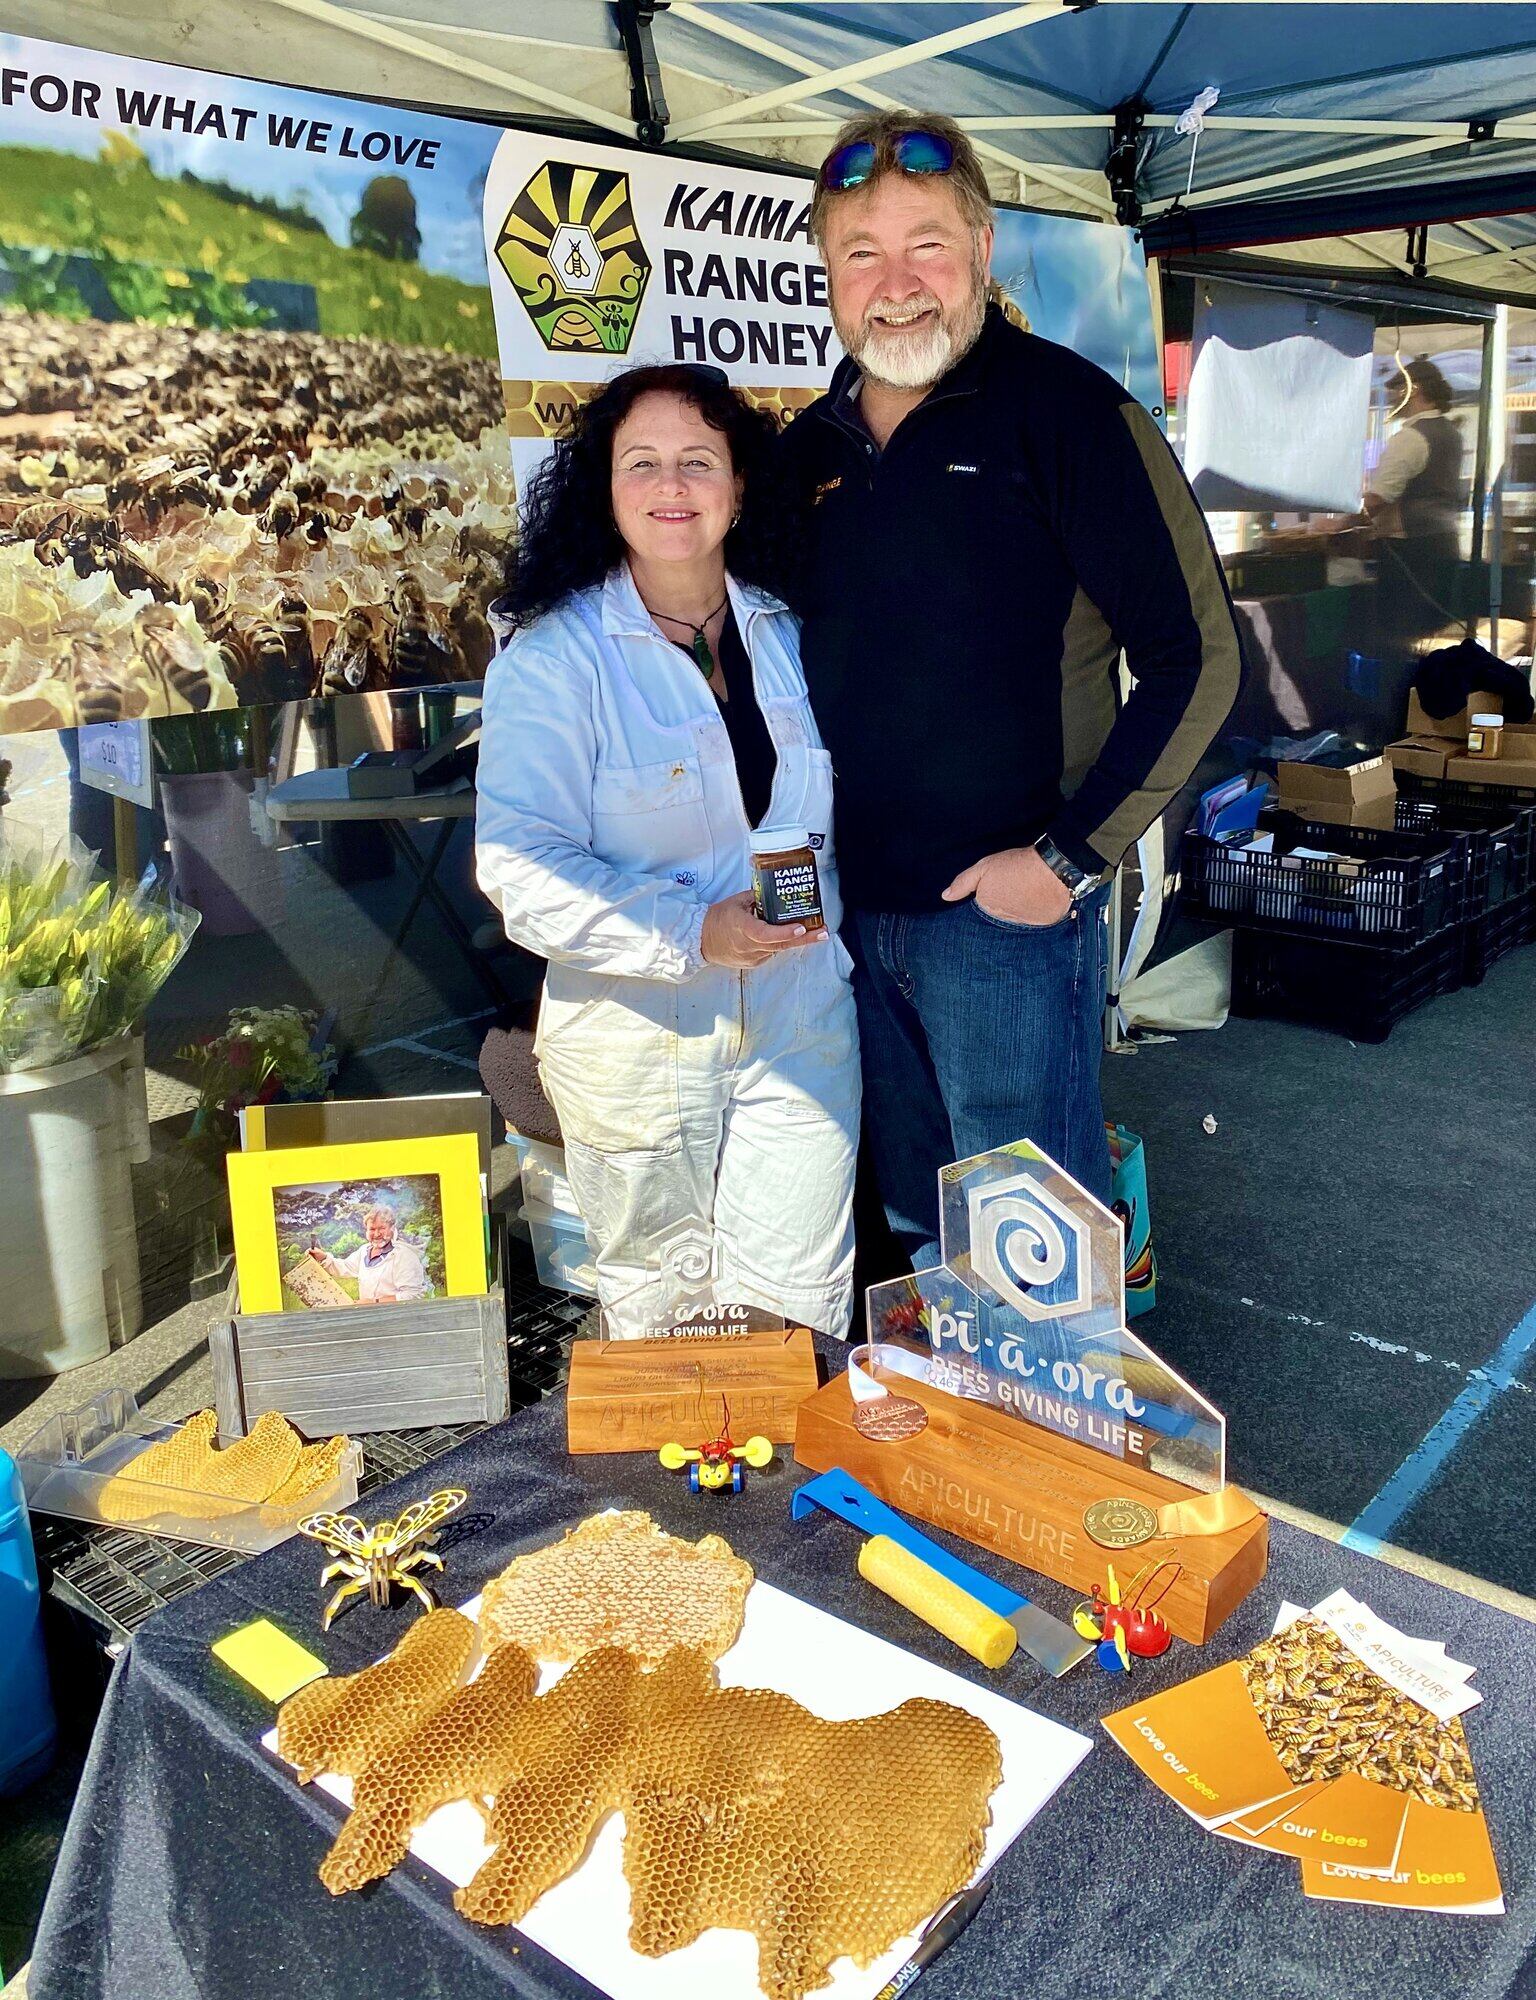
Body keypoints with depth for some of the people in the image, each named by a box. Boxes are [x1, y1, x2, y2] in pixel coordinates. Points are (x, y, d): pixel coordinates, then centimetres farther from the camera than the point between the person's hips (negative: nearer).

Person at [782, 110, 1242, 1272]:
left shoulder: (1067, 410, -9)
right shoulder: (812, 447, 9)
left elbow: (1195, 657, -12)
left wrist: (1070, 857, -15)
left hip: (1006, 912, -5)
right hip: (851, 905, 6)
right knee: (918, 1229, 21)